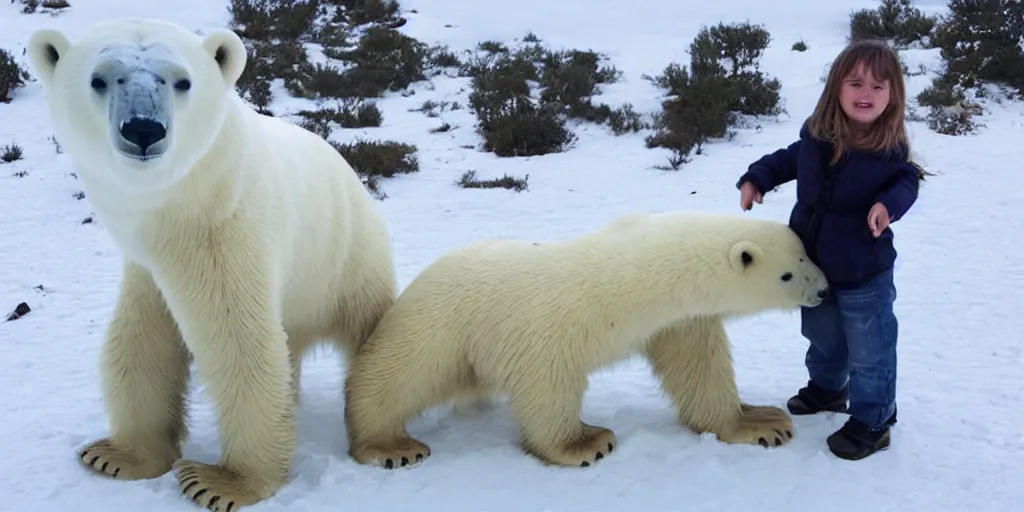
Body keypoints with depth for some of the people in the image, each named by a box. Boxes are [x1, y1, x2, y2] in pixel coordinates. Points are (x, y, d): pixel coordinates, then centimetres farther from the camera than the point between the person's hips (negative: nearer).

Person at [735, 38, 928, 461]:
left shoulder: (891, 148, -17)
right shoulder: (816, 136, -6)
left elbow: (907, 181, -3)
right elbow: (788, 159, 12)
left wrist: (889, 203, -24)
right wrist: (756, 178, 1)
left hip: (865, 271, -5)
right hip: (813, 264, 5)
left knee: (870, 349, 5)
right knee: (822, 335, 26)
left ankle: (872, 421, 22)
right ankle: (826, 387, 51)